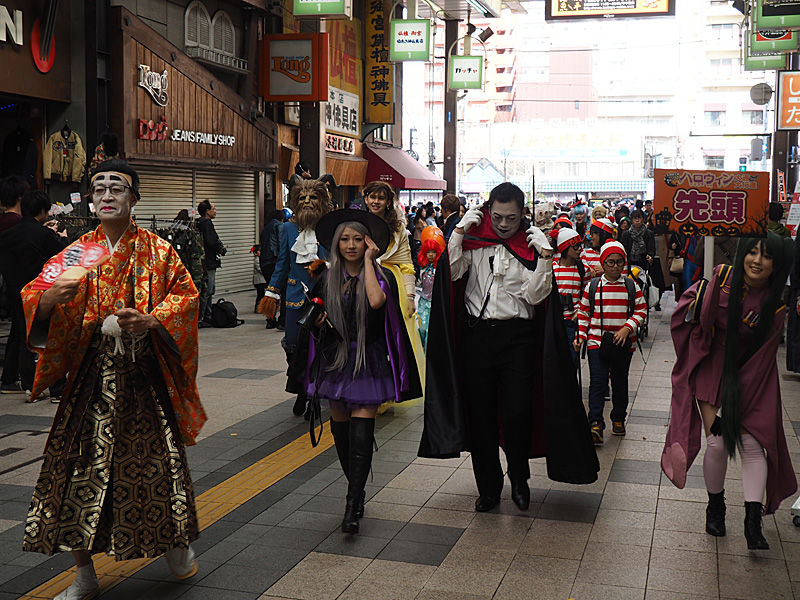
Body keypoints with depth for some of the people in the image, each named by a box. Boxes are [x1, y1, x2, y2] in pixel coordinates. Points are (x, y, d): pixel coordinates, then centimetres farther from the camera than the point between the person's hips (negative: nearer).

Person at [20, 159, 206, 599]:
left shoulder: (157, 250, 5)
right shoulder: (76, 253, 6)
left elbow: (185, 295, 0)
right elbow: (33, 300, -1)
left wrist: (150, 320, -18)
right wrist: (52, 297, -25)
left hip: (145, 374, -1)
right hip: (91, 374, 1)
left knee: (158, 456, 4)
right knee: (81, 463, -1)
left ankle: (176, 543, 30)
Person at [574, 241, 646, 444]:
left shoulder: (632, 286, 5)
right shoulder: (592, 286, 3)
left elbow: (641, 311, 4)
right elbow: (583, 313, 8)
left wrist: (626, 328, -11)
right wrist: (580, 336, -2)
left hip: (624, 344, 2)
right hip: (596, 342, -1)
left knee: (620, 382, 12)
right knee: (598, 382, -10)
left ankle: (618, 419, 29)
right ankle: (595, 424, -13)